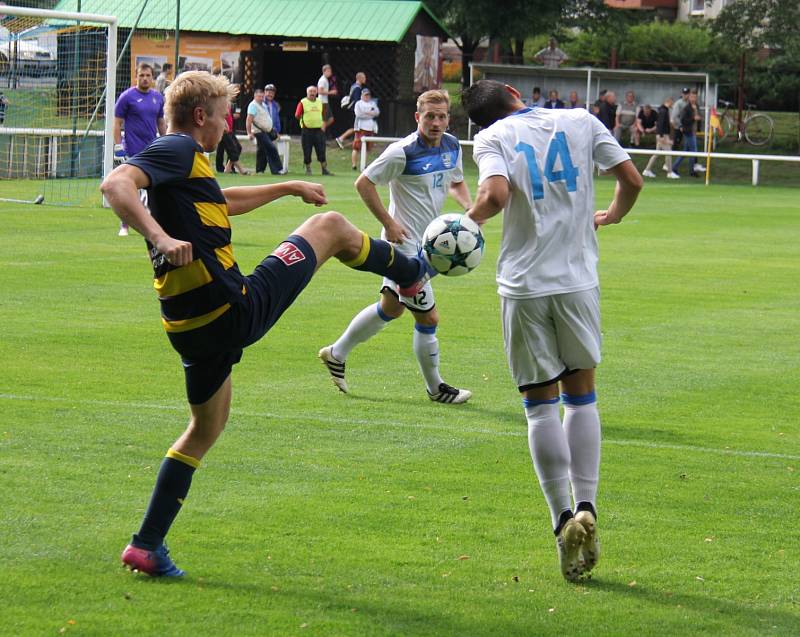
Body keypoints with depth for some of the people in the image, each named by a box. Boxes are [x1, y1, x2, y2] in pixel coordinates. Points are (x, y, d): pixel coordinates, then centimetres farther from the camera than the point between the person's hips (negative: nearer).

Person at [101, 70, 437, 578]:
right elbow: (116, 184, -29)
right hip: (236, 310, -10)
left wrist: (289, 187, 49)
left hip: (193, 326, 10)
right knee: (330, 226, 10)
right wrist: (159, 237, -43)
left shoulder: (180, 158, 20)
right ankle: (411, 273, 37)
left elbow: (224, 202, 40)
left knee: (207, 426, 23)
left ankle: (148, 545, 16)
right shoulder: (180, 150, -11)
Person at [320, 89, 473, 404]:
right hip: (405, 242, -9)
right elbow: (364, 183, -15)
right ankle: (435, 388, 16)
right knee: (428, 318, -1)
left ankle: (336, 353, 37)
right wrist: (389, 223, -18)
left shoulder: (452, 146, 3)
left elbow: (456, 182, 21)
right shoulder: (403, 151, -21)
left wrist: (468, 207, 0)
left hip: (426, 244, 9)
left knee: (391, 308, 22)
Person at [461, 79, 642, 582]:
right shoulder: (580, 122, 5)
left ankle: (564, 519, 1)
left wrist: (469, 219, -1)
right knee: (581, 396, 14)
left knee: (541, 404, 7)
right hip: (578, 281, 2)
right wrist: (613, 215, 24)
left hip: (524, 286, -2)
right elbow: (632, 180, 4)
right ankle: (586, 509, 1)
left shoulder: (493, 137, -2)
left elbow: (496, 194, -20)